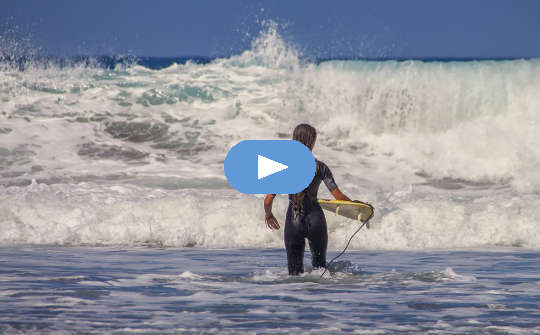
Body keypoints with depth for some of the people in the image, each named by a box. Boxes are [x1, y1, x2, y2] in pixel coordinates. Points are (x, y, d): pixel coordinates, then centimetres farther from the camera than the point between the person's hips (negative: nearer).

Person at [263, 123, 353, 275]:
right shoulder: (320, 167, -6)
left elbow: (268, 199, -5)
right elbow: (338, 196, -7)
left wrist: (268, 214, 15)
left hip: (293, 221, 0)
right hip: (316, 220, 0)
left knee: (294, 270, 8)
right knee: (319, 264, 19)